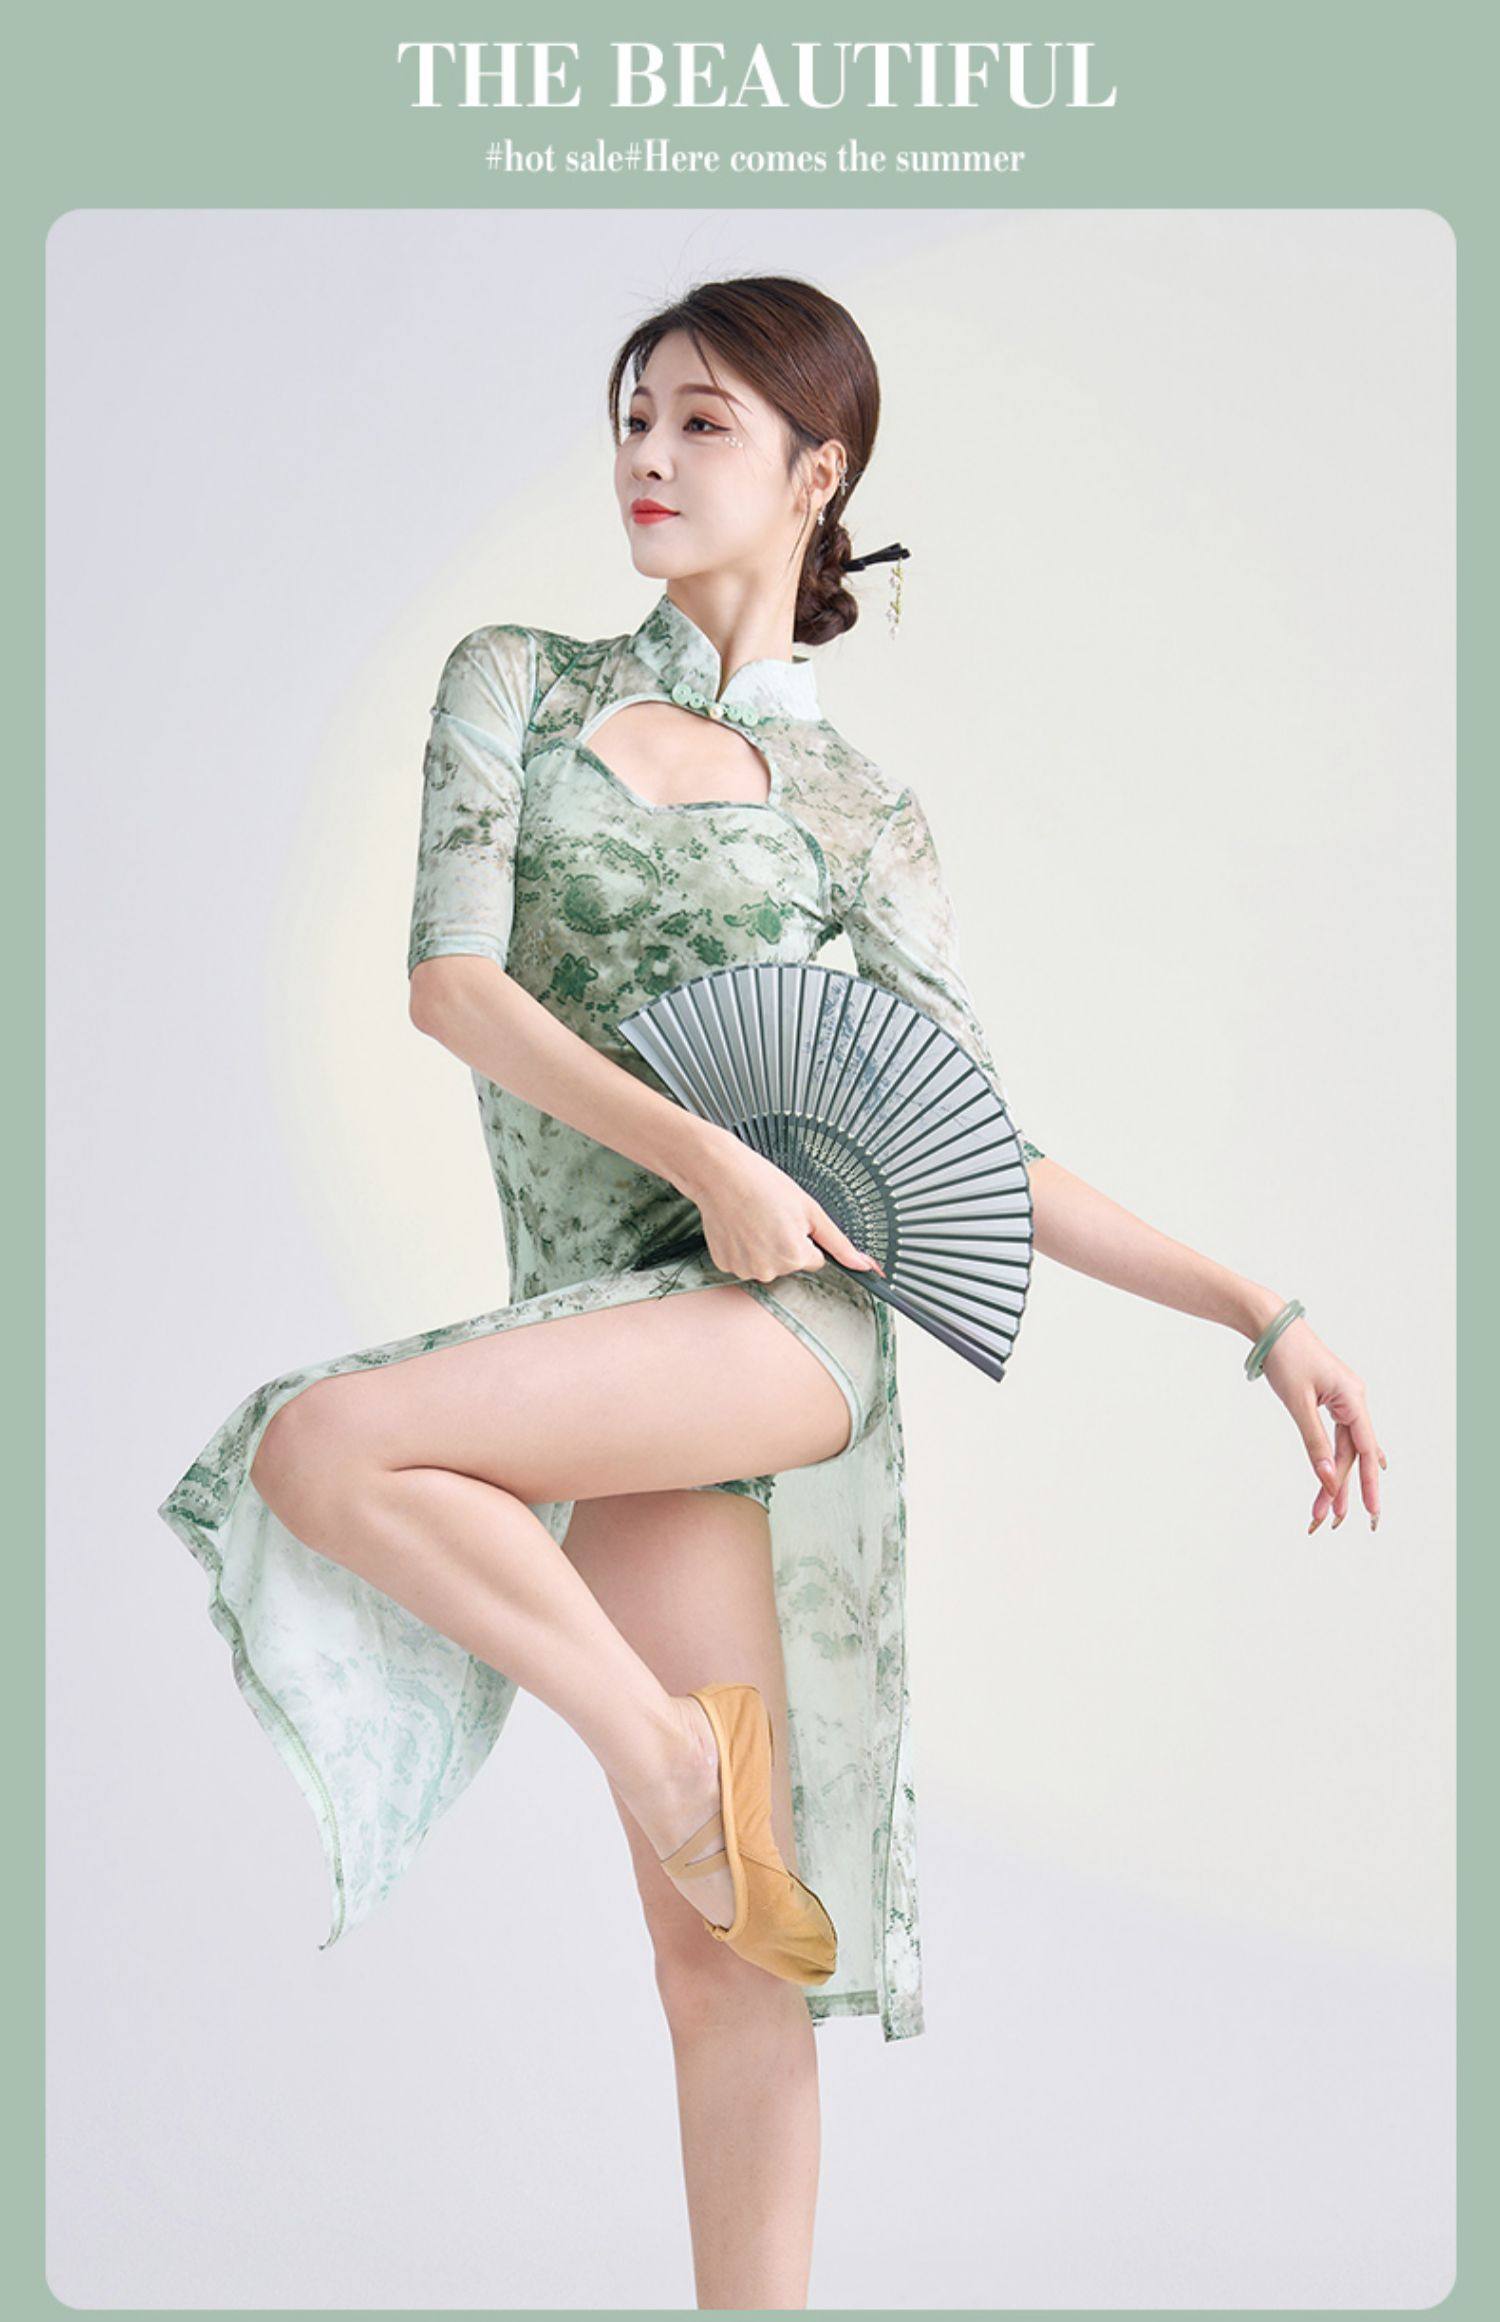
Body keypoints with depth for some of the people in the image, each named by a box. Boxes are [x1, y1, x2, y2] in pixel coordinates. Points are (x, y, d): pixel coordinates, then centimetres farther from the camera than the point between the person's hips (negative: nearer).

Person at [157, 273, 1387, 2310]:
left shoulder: (861, 814, 11)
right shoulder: (516, 685, 14)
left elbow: (986, 1164, 10)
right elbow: (449, 981, -2)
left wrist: (1265, 1316, 2)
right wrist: (700, 1153, -15)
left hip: (795, 1310, -2)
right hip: (617, 1337, 2)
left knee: (324, 1447, -26)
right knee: (716, 1952, 2)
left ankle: (675, 1740, -7)